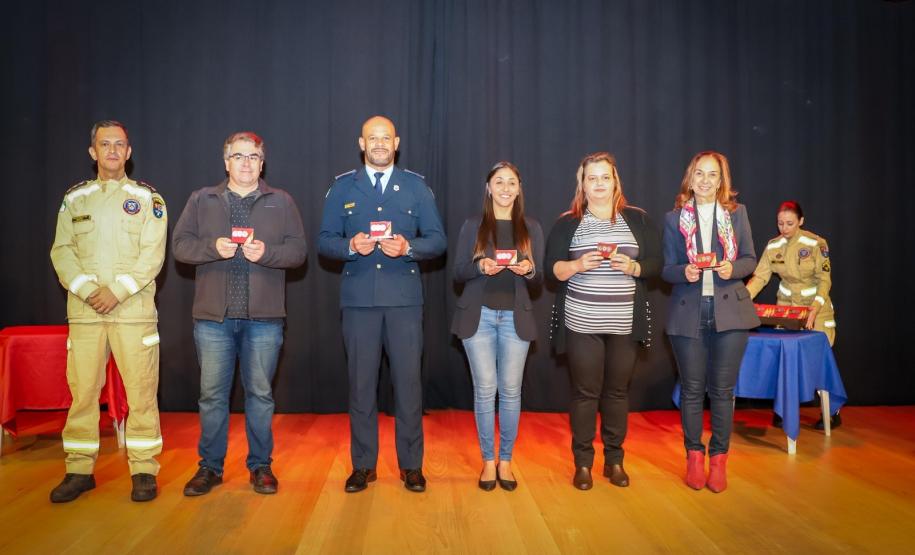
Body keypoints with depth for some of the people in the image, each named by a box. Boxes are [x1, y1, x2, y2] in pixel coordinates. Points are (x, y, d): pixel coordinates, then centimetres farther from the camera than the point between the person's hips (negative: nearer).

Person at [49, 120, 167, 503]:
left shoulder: (147, 198, 6)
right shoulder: (75, 199, 14)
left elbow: (153, 254, -3)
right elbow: (62, 251, 7)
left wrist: (117, 291, -13)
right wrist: (88, 289, -9)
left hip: (134, 310, -2)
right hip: (84, 310, 3)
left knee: (141, 391, -2)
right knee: (82, 390, 4)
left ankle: (144, 471, 8)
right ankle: (79, 471, 16)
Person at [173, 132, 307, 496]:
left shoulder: (281, 202, 10)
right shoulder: (201, 200, 12)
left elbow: (298, 249, 4)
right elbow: (180, 245, 6)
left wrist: (266, 252, -14)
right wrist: (214, 247, -12)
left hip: (264, 317, 0)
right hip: (213, 316, 1)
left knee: (260, 394, 6)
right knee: (212, 394, 5)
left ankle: (260, 466, 19)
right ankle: (210, 467, 19)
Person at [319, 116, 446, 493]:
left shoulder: (416, 186, 8)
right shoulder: (342, 187, 9)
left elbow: (437, 240, 5)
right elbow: (324, 240, 6)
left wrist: (408, 247, -14)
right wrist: (351, 246, -14)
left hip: (404, 297, 0)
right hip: (358, 298, 1)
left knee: (408, 381, 3)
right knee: (361, 382, 6)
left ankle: (411, 464, 17)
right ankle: (363, 465, 20)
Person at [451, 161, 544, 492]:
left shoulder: (531, 228, 8)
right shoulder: (472, 226, 6)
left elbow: (538, 280, 8)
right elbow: (458, 273, 3)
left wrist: (529, 270, -14)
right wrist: (480, 267, -17)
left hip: (515, 317, 1)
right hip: (478, 315, -1)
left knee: (511, 390, 3)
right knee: (485, 389, 0)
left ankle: (505, 461, 17)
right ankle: (488, 461, 14)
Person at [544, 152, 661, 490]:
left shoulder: (637, 219, 8)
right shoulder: (568, 223, 5)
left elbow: (656, 264, 6)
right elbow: (551, 268, 0)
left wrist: (632, 266, -14)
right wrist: (577, 265, -18)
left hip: (624, 323, 2)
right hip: (581, 323, -1)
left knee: (617, 390, 9)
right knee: (585, 392, 3)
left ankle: (614, 460, 23)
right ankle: (582, 463, 15)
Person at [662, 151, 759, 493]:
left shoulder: (737, 213, 8)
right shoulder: (674, 218, 6)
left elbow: (749, 260, 8)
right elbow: (666, 269, 4)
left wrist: (732, 268, -13)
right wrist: (684, 272, -17)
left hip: (729, 311, 0)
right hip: (688, 313, 0)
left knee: (723, 388, 5)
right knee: (692, 388, 7)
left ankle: (719, 458, 19)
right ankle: (694, 456, 22)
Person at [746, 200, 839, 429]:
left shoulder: (816, 244, -14)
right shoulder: (773, 246, -3)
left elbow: (824, 280, -14)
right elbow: (760, 276, -5)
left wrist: (814, 310, -25)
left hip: (816, 308, -3)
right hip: (785, 307, 3)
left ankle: (832, 412, 16)